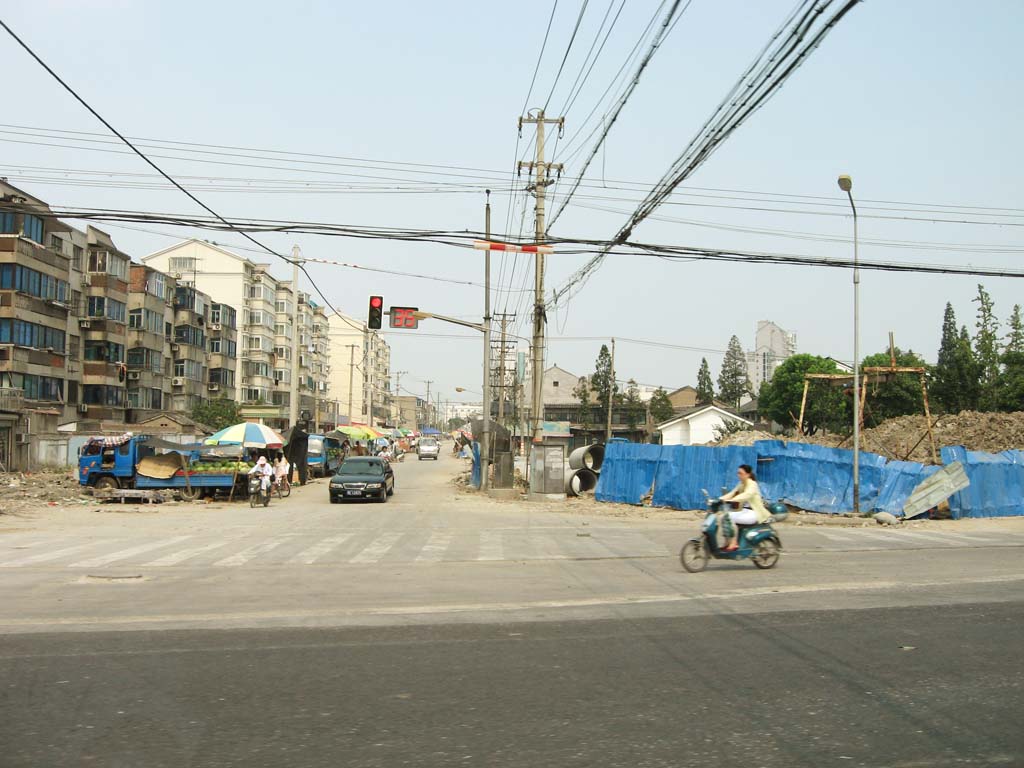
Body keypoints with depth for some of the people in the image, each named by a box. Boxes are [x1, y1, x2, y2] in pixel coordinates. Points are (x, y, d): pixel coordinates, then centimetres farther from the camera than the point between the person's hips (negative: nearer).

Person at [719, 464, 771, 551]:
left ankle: (734, 544, -22)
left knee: (730, 517, -26)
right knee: (724, 517, -8)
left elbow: (746, 495, -34)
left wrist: (731, 500, -48)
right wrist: (719, 499, -10)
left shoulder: (752, 484, -14)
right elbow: (731, 494, 7)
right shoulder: (741, 484, 13)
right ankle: (727, 543, -7)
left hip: (756, 514, -9)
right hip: (747, 511, 9)